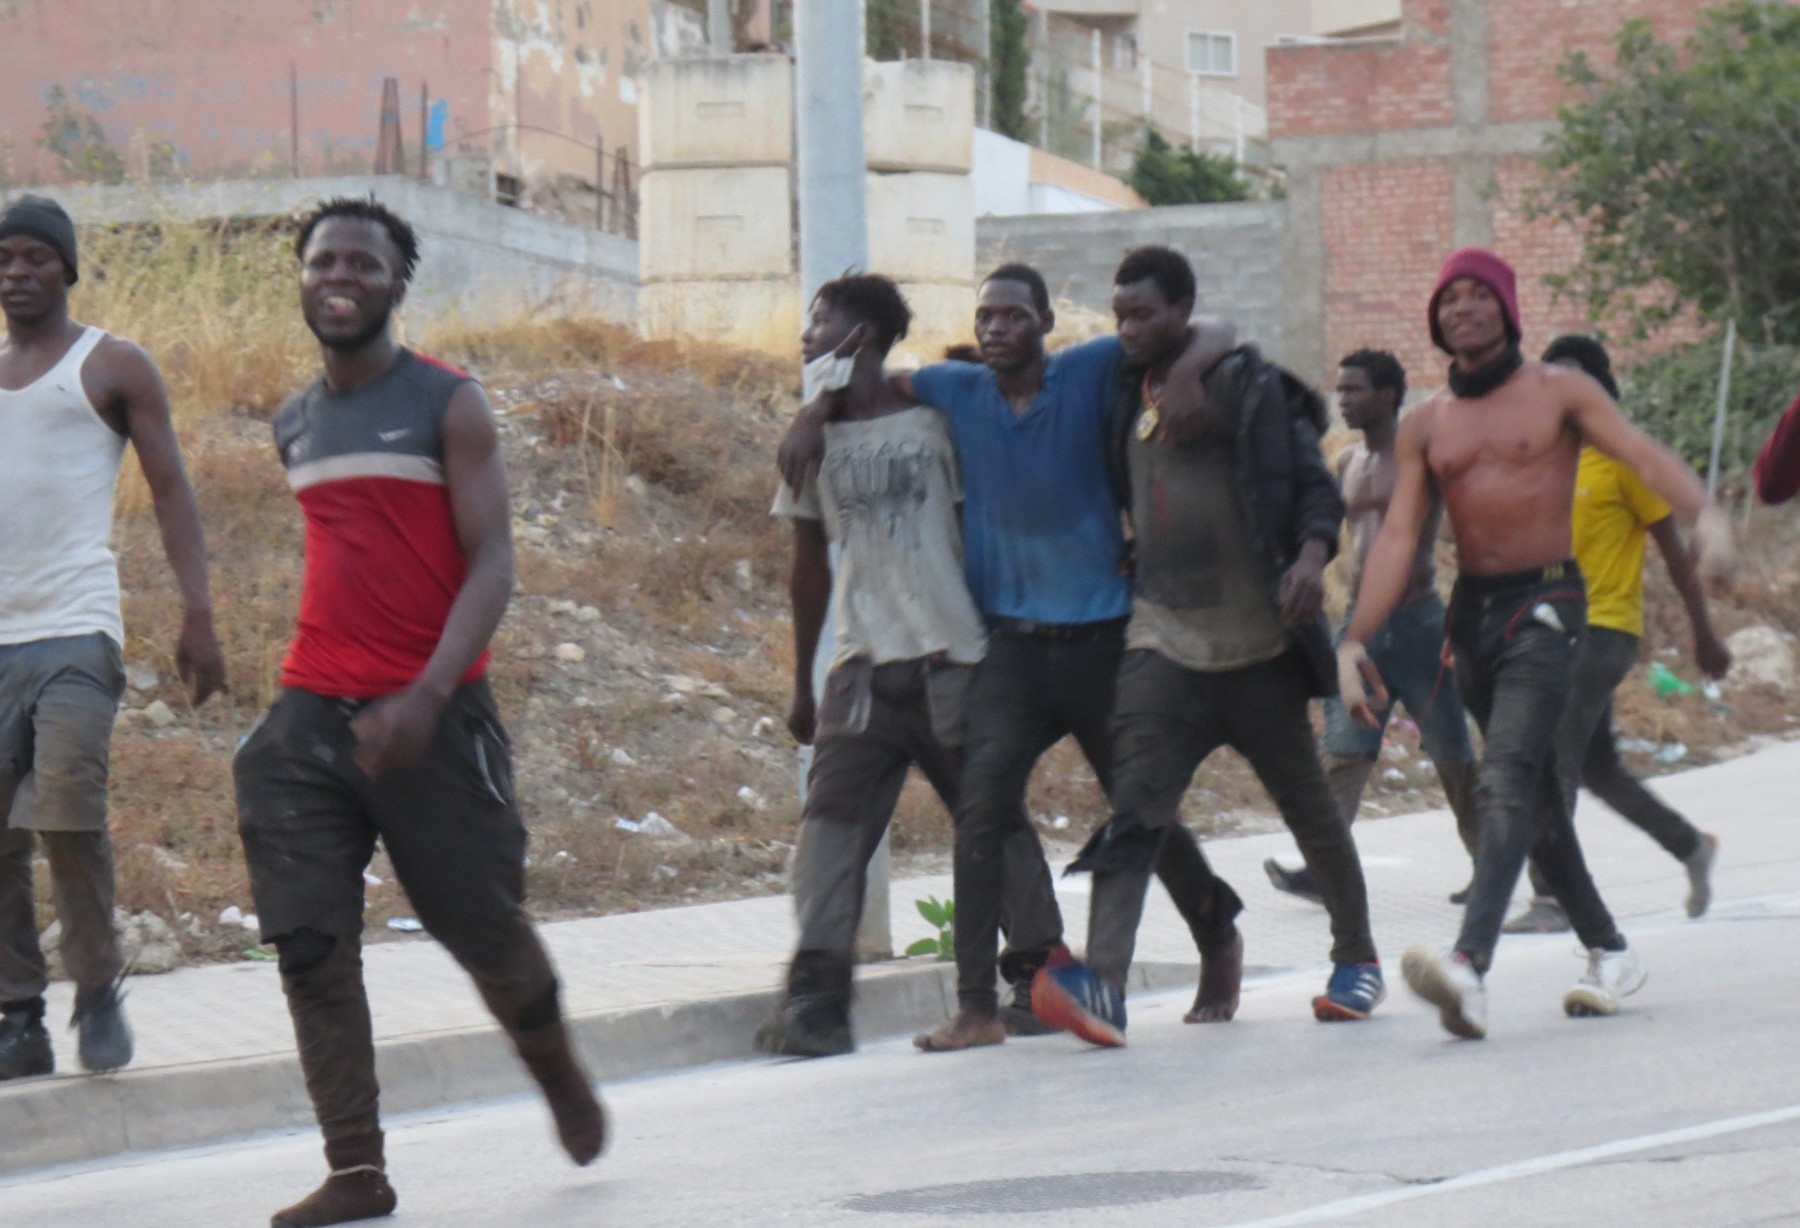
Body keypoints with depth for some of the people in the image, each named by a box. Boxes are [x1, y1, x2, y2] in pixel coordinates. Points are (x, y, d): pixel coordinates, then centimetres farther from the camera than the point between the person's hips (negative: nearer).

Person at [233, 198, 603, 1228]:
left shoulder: (449, 406, -3)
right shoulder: (296, 426, 14)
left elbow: (492, 564, -10)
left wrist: (426, 696, -23)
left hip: (433, 715, -4)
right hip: (312, 717, 5)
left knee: (484, 927, 4)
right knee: (308, 942, -8)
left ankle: (559, 1069, 35)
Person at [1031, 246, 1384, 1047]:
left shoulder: (1249, 388, -3)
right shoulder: (1128, 398, 13)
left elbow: (1314, 483, -5)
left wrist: (1312, 553, -23)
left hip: (1256, 636, -3)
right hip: (1162, 635, 3)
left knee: (1306, 803, 10)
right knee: (1134, 804, -14)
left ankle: (1358, 958, 29)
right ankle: (1101, 983, -28)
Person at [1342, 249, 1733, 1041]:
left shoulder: (1558, 393, 0)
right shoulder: (1425, 426, 10)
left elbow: (1642, 454, -13)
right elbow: (1398, 537, 4)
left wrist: (1705, 514, -33)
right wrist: (1355, 641, -8)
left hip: (1546, 604, -5)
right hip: (1470, 613, 5)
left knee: (1506, 781, -21)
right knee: (1534, 796, 13)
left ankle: (1470, 963, -37)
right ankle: (1608, 952, 28)